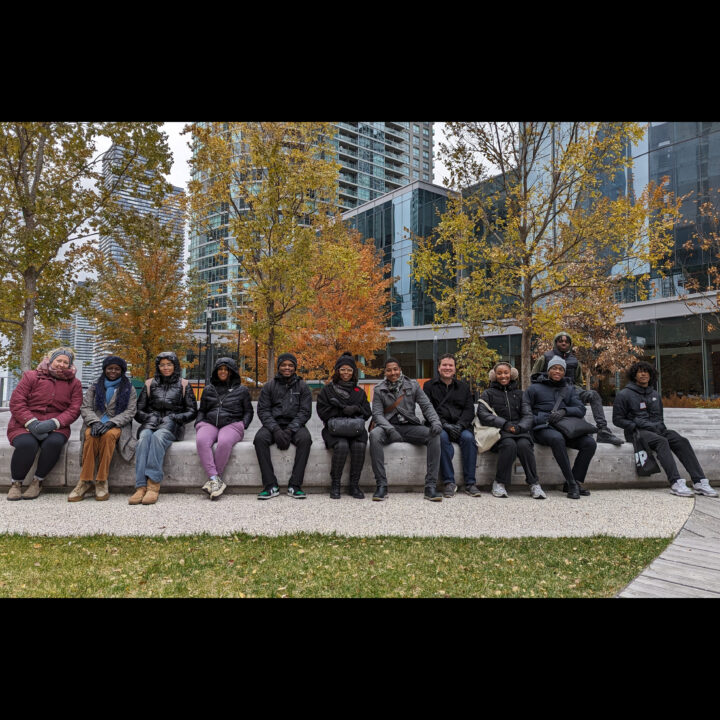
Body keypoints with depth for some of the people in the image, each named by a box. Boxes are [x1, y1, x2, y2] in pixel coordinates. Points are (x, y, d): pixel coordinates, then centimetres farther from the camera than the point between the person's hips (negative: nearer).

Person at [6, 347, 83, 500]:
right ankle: (16, 483, -7)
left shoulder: (74, 383, 10)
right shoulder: (31, 376, 6)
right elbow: (16, 402, -2)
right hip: (25, 424, -1)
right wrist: (32, 423, -18)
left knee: (54, 442, -33)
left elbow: (74, 409, -1)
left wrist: (53, 423, -19)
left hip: (56, 426, 1)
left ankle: (37, 482, -11)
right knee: (27, 444, -33)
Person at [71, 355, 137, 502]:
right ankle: (85, 481, -32)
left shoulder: (129, 389, 12)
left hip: (117, 425, -2)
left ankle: (102, 482, -32)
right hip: (95, 422, 2)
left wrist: (110, 423, -16)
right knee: (90, 435, -34)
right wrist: (95, 422, -15)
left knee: (109, 435, -37)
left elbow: (130, 412, 1)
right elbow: (85, 408, 7)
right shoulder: (94, 387, 18)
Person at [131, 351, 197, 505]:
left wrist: (174, 417, -5)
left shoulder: (184, 385, 16)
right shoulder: (150, 384, 21)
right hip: (151, 424, 2)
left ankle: (153, 485, -45)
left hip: (171, 426, -2)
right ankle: (140, 487, -44)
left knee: (158, 437, -36)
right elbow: (138, 411, 18)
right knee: (145, 438, -34)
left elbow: (192, 411, 11)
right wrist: (150, 417, -3)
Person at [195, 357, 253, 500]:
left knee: (224, 442, -39)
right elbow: (201, 410, 29)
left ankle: (213, 479, -29)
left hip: (232, 424, -2)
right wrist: (199, 423, 9)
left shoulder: (241, 390, 18)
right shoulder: (208, 390, 25)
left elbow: (248, 411, 17)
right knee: (201, 441, -35)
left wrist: (242, 425, 0)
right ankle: (216, 479, -40)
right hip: (209, 423, 2)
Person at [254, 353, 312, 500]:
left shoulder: (302, 387, 9)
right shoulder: (269, 386, 10)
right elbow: (263, 410, 1)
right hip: (273, 424, 1)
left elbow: (305, 411, 0)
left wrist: (290, 430, -16)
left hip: (295, 425, -1)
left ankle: (295, 485, -27)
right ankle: (271, 485, -27)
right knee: (260, 438, -31)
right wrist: (276, 429, -16)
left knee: (305, 439, -33)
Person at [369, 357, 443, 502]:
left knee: (434, 435, -28)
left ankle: (430, 486, -26)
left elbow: (426, 405, 3)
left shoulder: (413, 385, 11)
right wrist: (389, 429, -23)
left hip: (410, 426, 1)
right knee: (374, 435, -36)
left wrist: (435, 421, -18)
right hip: (389, 426, -1)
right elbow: (377, 414, -2)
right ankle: (381, 485, -30)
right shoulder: (379, 389, 7)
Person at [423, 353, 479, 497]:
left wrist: (460, 425, -12)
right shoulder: (429, 386, 13)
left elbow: (469, 410, 9)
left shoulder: (464, 387, 21)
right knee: (442, 437, -35)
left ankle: (470, 483, -23)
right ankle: (449, 482, -29)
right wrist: (445, 424, -15)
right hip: (440, 426, -2)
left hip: (460, 426, 2)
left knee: (468, 437, -30)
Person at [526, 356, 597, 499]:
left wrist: (564, 411, -11)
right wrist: (542, 420, -11)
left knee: (590, 442, -21)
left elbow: (581, 409, 9)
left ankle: (576, 481, -13)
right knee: (557, 438, -38)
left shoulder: (569, 388, 22)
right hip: (543, 428, -4)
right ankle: (572, 483, -32)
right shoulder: (535, 388, 10)